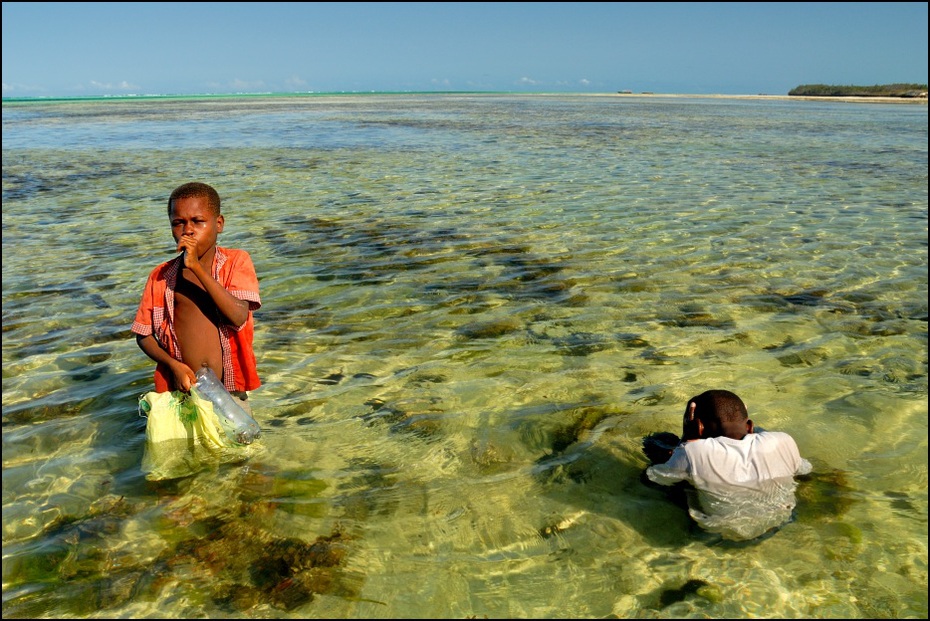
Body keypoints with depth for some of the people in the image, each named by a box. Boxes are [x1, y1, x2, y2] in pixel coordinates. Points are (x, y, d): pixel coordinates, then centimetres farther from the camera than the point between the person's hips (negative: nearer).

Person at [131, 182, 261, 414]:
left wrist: (197, 267, -21)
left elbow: (239, 316, -17)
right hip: (183, 389, 2)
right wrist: (173, 364, -11)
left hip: (230, 393, -1)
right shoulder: (161, 277, 4)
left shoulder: (237, 262, -2)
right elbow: (143, 335, 8)